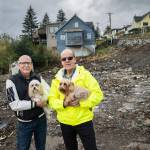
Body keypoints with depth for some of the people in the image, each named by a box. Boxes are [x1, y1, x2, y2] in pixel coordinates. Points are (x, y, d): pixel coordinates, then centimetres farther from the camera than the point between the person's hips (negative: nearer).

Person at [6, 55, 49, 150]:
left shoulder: (38, 78, -3)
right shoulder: (12, 81, -14)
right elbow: (14, 105, -20)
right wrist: (35, 103, -21)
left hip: (41, 119, 3)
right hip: (24, 123, -3)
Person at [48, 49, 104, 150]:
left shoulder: (85, 74, -10)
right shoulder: (57, 79, 0)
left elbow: (98, 94, -14)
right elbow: (52, 100, -1)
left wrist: (81, 102, -23)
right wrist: (63, 103, -19)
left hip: (84, 120, -3)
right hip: (65, 122, 3)